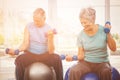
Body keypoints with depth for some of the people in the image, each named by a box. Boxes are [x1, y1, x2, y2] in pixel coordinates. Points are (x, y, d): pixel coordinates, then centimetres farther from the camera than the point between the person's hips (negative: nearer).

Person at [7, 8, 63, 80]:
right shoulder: (28, 26, -3)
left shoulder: (49, 29, -6)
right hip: (30, 54, 0)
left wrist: (50, 38, -28)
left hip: (44, 55, 0)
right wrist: (16, 51, -27)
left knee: (57, 58, -29)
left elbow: (51, 51, -12)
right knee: (19, 60, -32)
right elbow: (25, 43, -8)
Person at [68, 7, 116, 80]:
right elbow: (81, 56, -2)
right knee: (73, 71, -29)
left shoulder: (103, 30, -6)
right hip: (86, 62, 1)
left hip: (102, 62, -1)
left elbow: (113, 49, -6)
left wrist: (108, 34, -17)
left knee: (106, 72, -35)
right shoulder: (81, 35, -3)